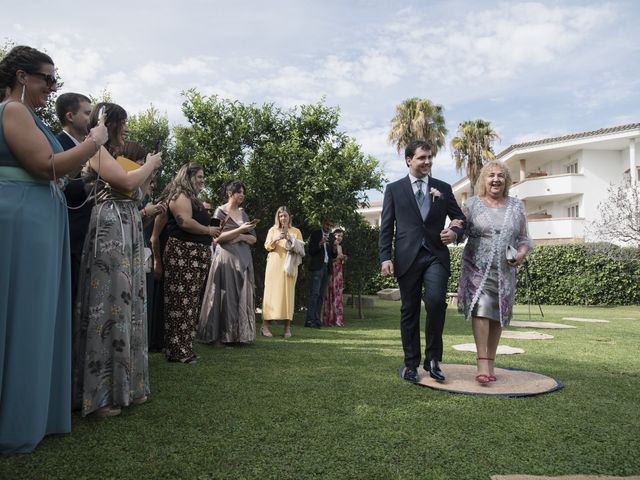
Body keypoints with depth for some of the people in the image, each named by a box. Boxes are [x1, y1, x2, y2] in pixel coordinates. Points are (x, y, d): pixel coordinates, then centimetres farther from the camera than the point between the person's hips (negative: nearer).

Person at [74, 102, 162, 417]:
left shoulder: (115, 156, 24)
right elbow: (126, 181, -17)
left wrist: (149, 171, 15)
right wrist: (150, 164, -1)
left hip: (129, 232, 10)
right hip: (110, 231, -10)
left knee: (129, 304, 9)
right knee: (108, 305, -10)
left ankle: (124, 385, 16)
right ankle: (98, 395, -3)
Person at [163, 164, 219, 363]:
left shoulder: (193, 199, 24)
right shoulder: (180, 196, -7)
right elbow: (185, 222, -21)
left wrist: (211, 232, 13)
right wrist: (209, 230, -9)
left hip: (196, 255, 10)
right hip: (183, 255, -10)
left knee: (192, 302, 10)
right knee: (181, 301, -9)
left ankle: (184, 347, 16)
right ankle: (177, 351, -6)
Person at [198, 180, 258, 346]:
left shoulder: (243, 213, 16)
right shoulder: (220, 211, 0)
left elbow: (253, 239, 14)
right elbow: (217, 237, -11)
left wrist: (241, 237, -6)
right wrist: (239, 230, -17)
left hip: (244, 259, 6)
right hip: (226, 257, -5)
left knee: (242, 296, 4)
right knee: (225, 296, -6)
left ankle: (239, 334, 11)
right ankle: (219, 336, 0)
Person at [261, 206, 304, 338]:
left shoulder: (296, 231, 14)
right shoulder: (272, 230, 15)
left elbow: (302, 248, 8)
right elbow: (267, 247, 9)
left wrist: (292, 240, -8)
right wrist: (275, 240, -10)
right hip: (274, 264, 0)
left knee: (288, 293, -5)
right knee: (271, 292, -8)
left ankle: (287, 327, -3)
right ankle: (265, 325, -7)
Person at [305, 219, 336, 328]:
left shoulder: (332, 237, 15)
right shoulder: (315, 234, 2)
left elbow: (333, 255, 12)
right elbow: (311, 251, -3)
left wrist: (334, 249, -9)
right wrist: (320, 244, -19)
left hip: (327, 267, 5)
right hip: (317, 267, -5)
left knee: (322, 295, 5)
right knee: (314, 294, -12)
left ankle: (316, 320, 8)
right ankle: (310, 320, -14)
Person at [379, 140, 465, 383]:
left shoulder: (443, 188, 13)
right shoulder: (394, 189, 8)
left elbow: (461, 219, 16)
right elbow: (386, 227, 5)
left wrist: (455, 233, -7)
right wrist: (385, 257, -5)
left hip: (436, 256, 0)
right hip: (407, 258, 0)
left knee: (436, 301, -20)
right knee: (409, 311, 6)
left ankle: (433, 358, 0)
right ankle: (411, 364, 18)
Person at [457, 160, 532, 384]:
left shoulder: (516, 206, 10)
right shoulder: (472, 204, 3)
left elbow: (523, 238, 13)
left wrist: (522, 253, -6)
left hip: (504, 270, 3)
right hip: (477, 267, -3)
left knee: (497, 315, 6)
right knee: (480, 309, -17)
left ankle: (490, 363, 16)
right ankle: (482, 363, -16)